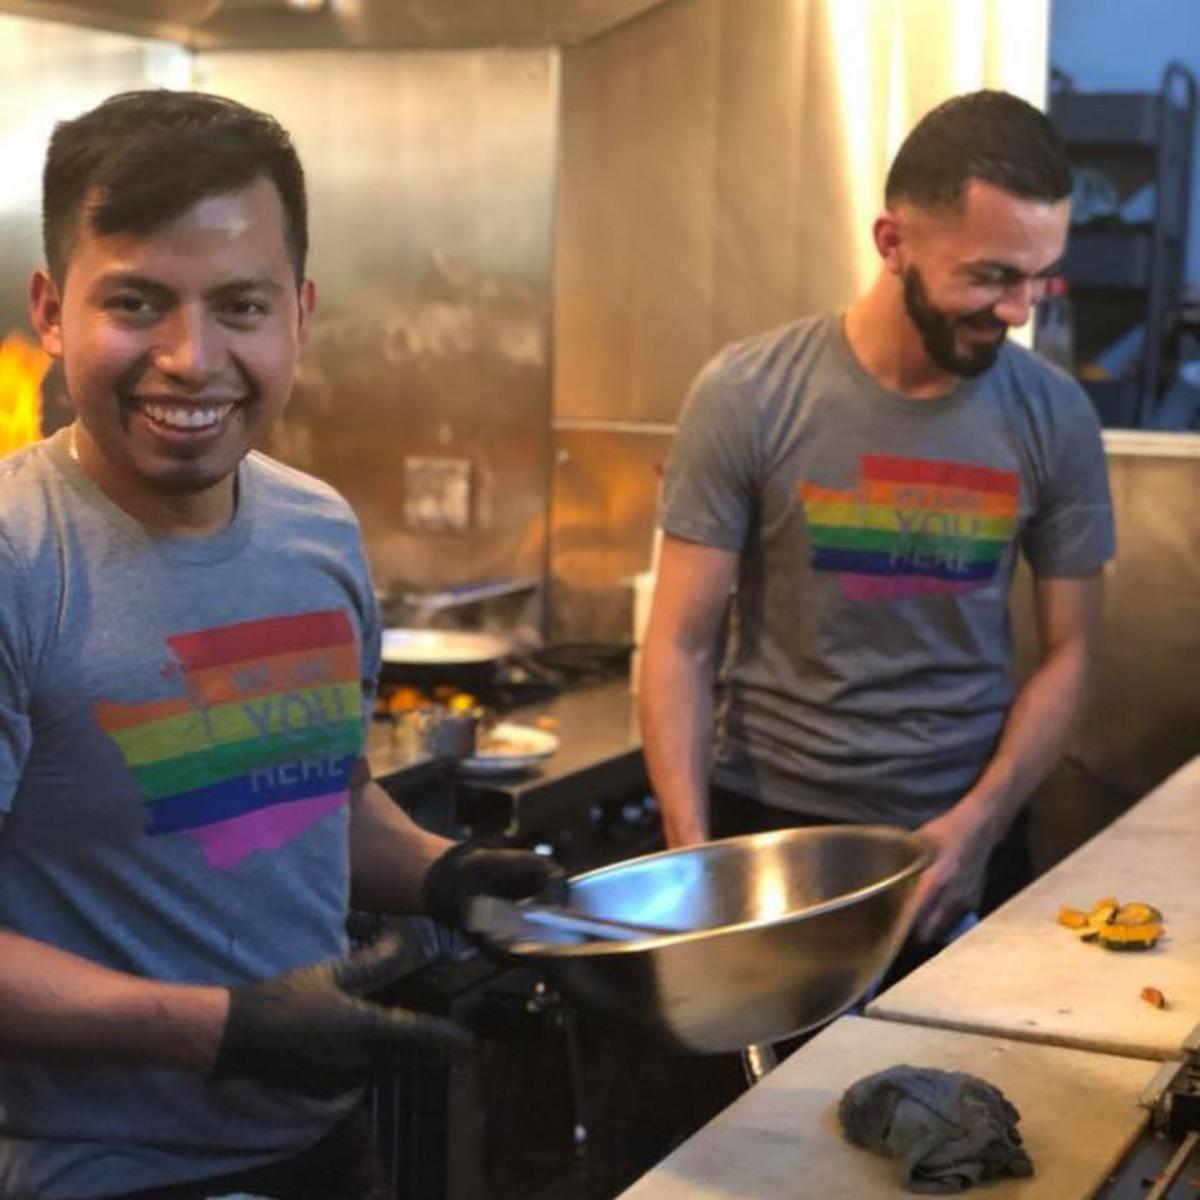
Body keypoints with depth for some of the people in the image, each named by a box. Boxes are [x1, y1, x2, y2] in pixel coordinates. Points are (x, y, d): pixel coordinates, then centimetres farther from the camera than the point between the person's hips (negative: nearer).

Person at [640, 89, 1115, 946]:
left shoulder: (1055, 418, -6)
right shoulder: (749, 399, -12)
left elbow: (1069, 652, 0)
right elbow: (682, 648, -9)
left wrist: (977, 826, -13)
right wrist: (692, 857, -18)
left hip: (964, 835, 2)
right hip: (768, 826, -1)